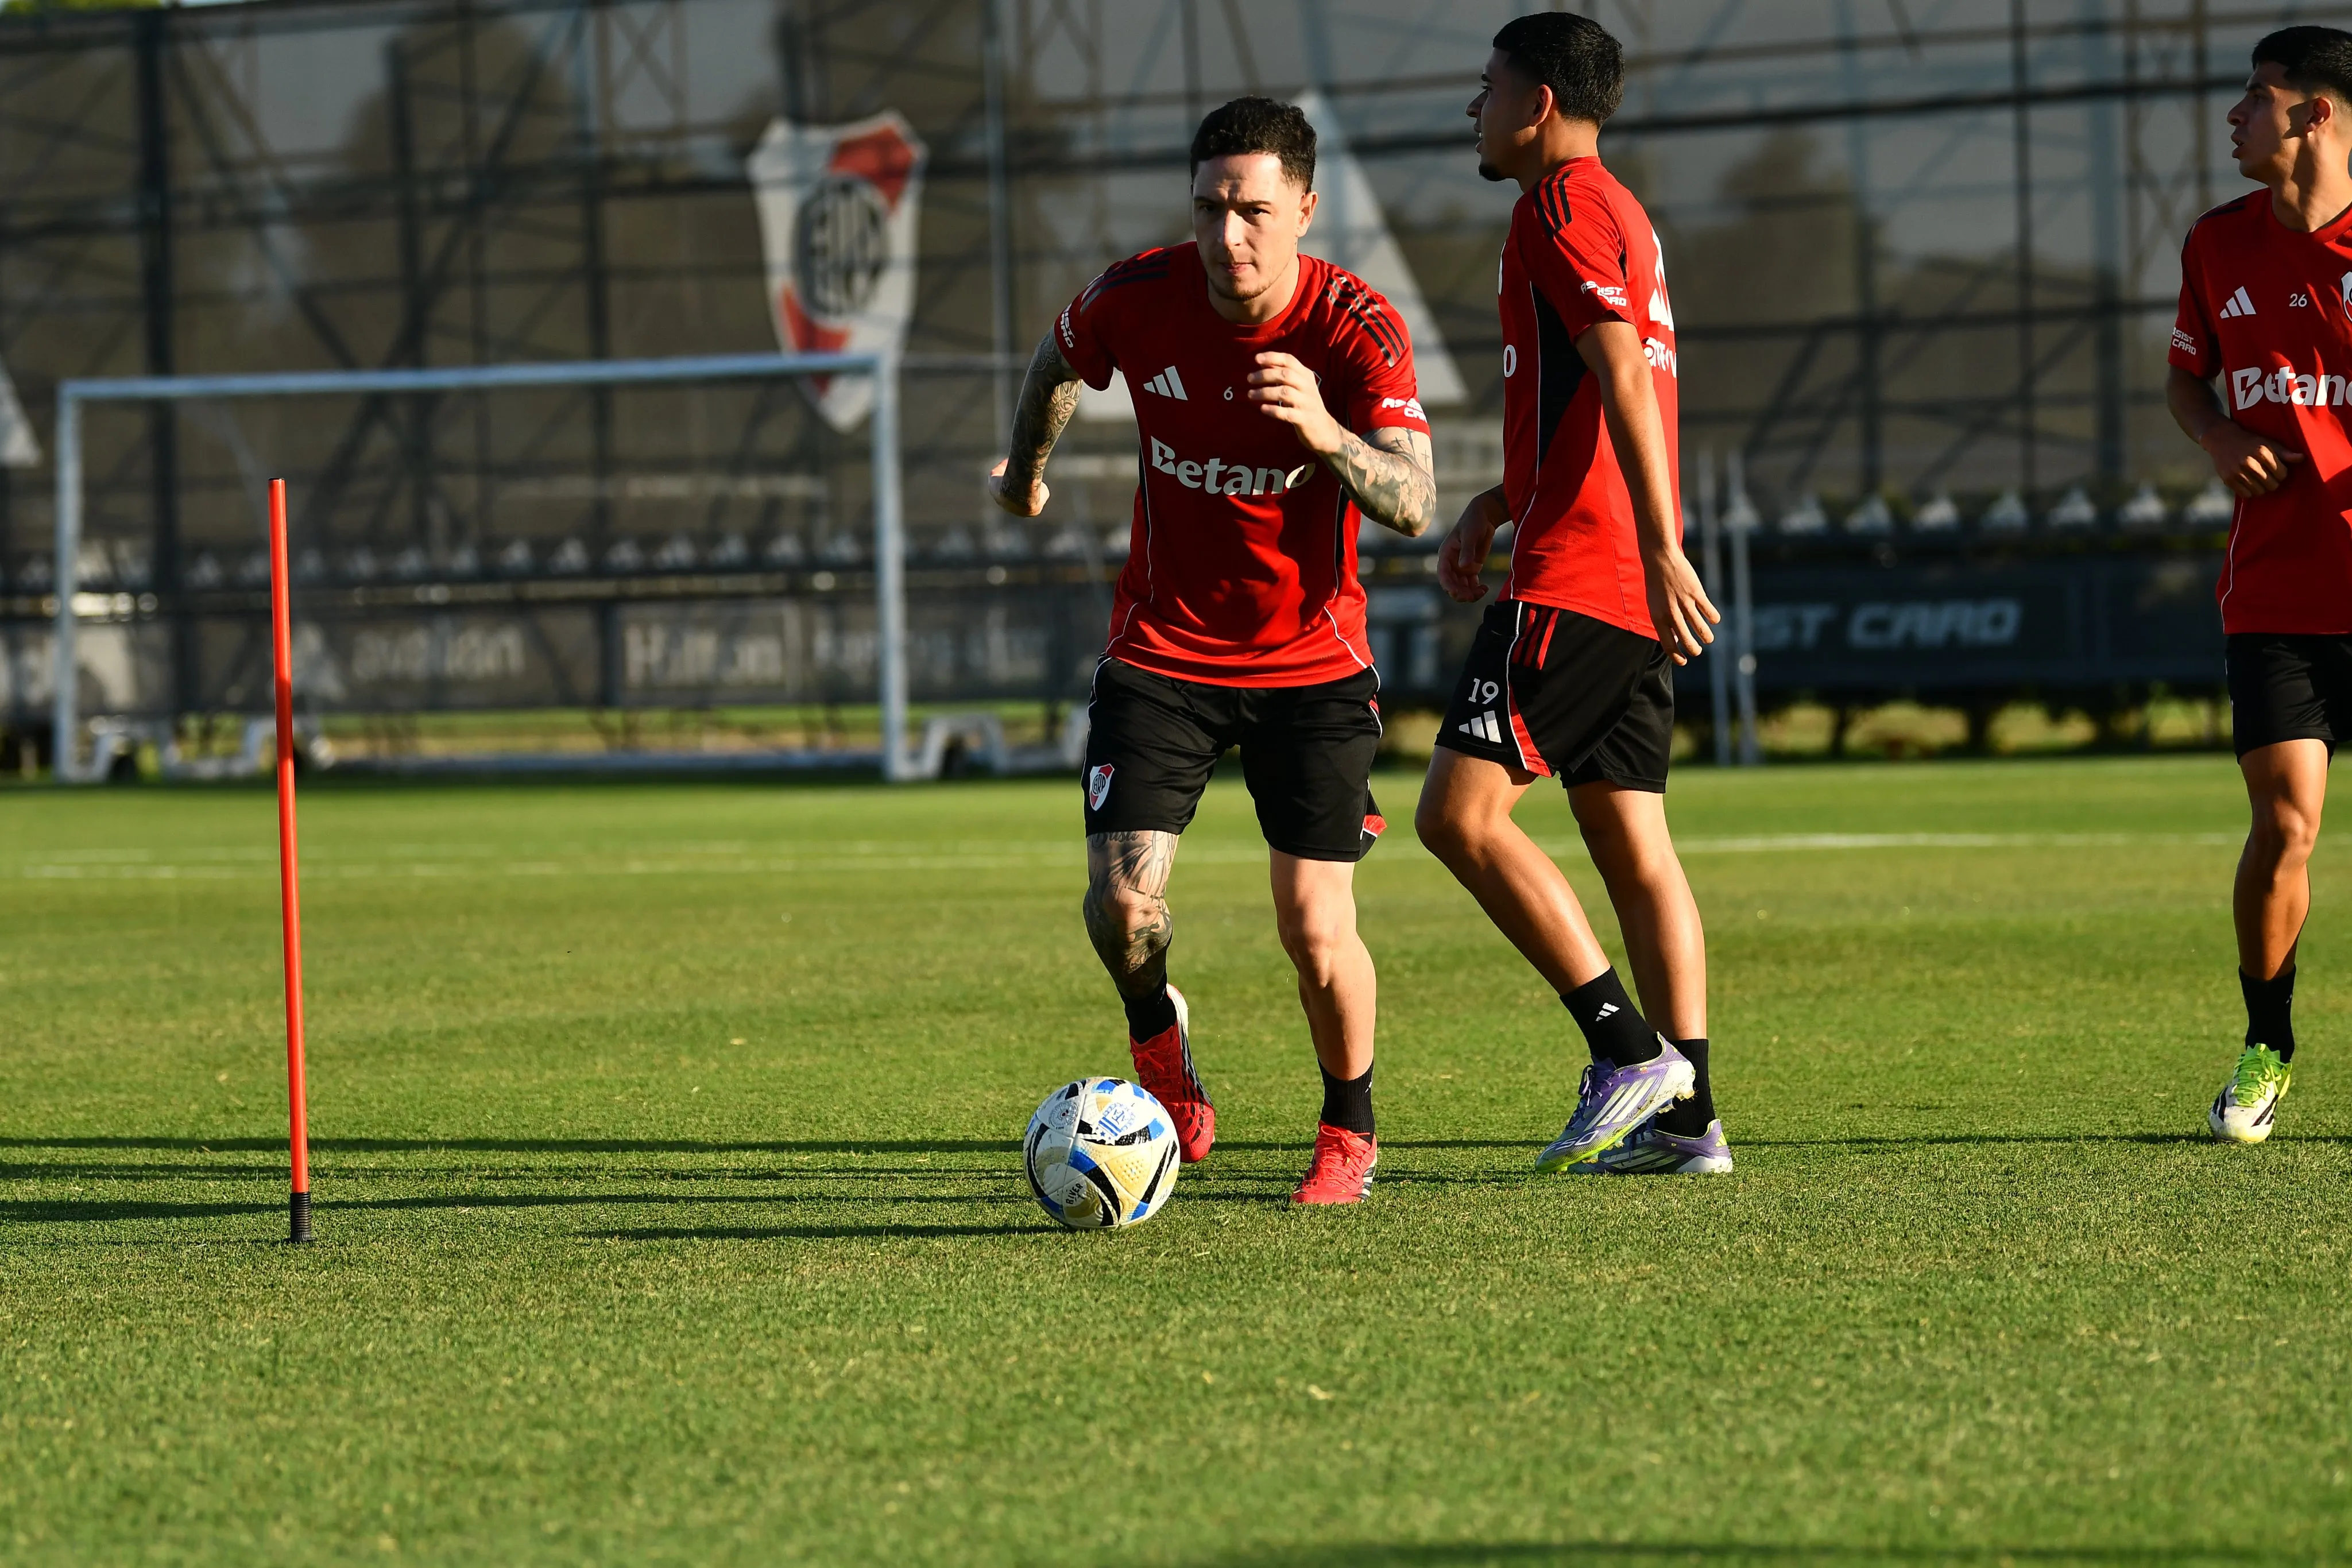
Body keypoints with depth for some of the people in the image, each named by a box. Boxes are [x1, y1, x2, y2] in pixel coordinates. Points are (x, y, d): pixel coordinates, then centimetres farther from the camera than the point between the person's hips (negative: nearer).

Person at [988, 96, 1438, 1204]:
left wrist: (1325, 433, -48)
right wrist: (1026, 471, 28)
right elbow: (1060, 361, 13)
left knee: (1316, 932, -9)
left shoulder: (1355, 328, -18)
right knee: (1121, 904, -12)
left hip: (1312, 663, -1)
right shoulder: (1137, 299, -12)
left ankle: (1348, 1130, 20)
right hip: (1162, 649, 2)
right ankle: (1156, 1033, 24)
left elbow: (1413, 505, -29)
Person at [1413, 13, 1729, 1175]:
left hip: (1575, 577, -10)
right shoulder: (1618, 211, 22)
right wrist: (1494, 508, 25)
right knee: (1629, 837, 7)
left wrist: (1662, 549, -26)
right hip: (1634, 593, 10)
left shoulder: (1563, 203, -8)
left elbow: (1624, 379, -19)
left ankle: (1629, 1048, -13)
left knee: (1459, 810, -10)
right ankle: (1685, 1114, 4)